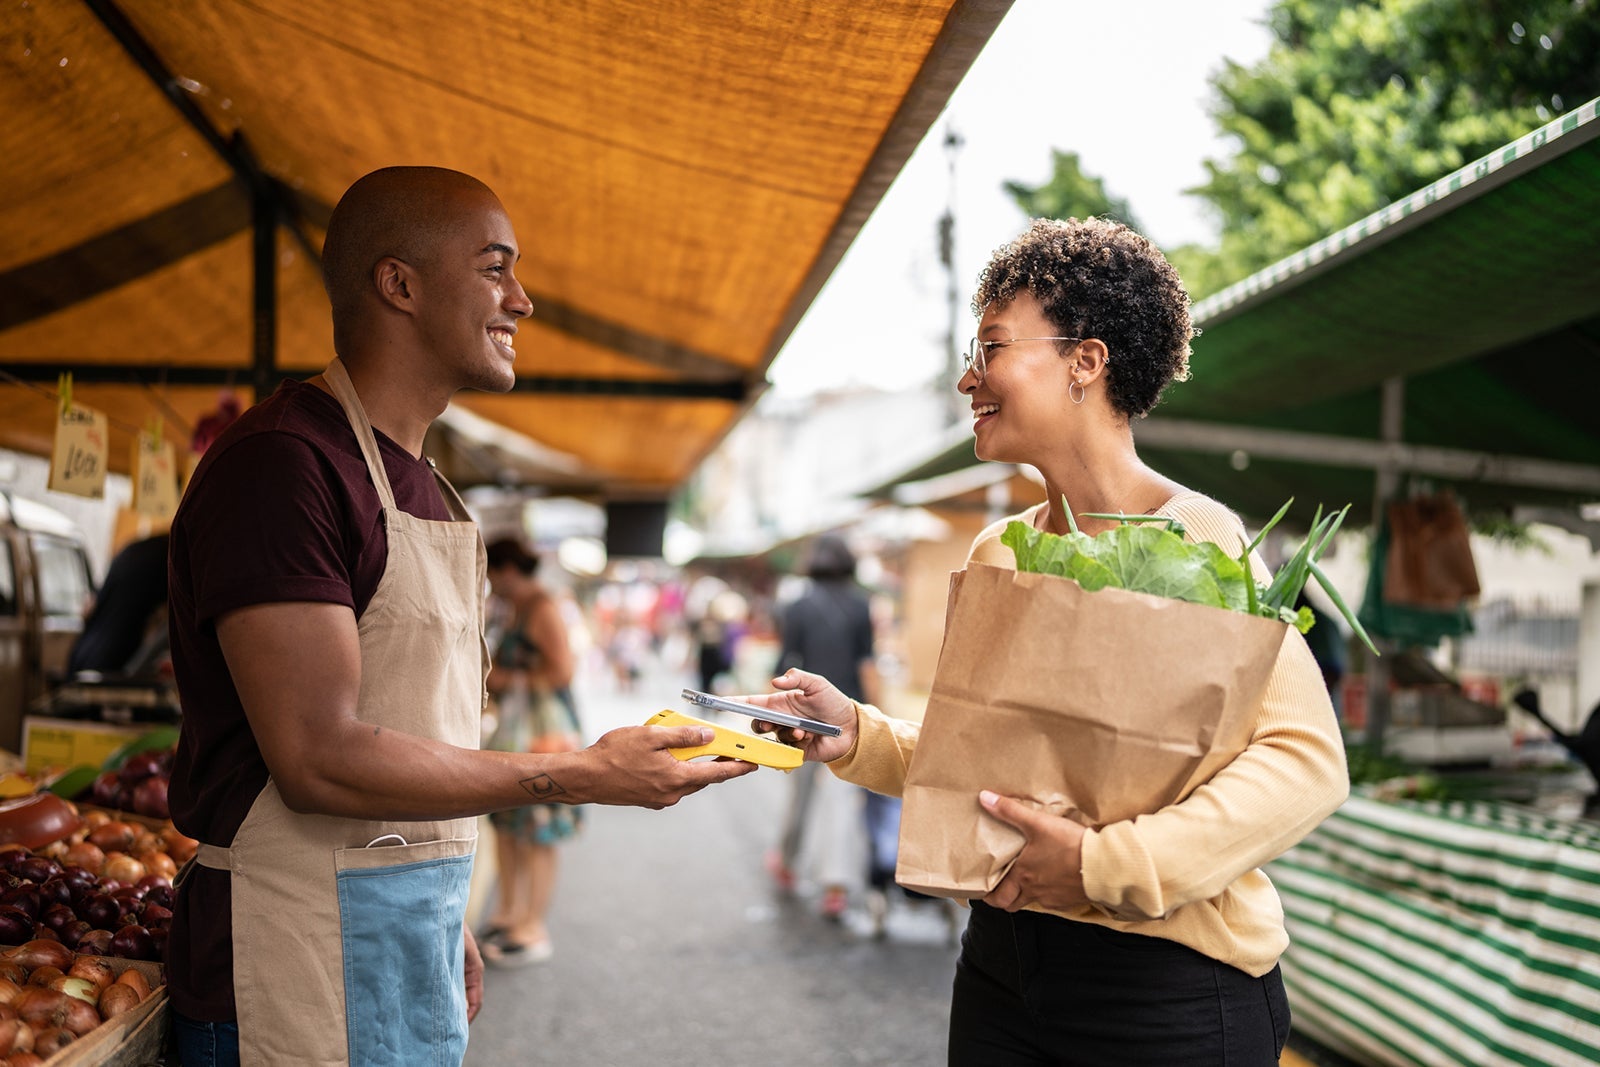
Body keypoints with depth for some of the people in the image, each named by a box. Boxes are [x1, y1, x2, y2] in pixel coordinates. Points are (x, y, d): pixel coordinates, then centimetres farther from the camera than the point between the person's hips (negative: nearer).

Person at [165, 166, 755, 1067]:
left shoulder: (422, 486, 13)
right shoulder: (280, 462, -17)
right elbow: (319, 760, -23)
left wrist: (447, 918, 15)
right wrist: (586, 776, -20)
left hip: (416, 939, 9)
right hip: (306, 956, -8)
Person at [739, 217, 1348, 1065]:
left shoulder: (1193, 539, -13)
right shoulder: (996, 555, 7)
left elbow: (1307, 758, -21)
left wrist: (1105, 862, -27)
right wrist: (857, 735, -3)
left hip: (1167, 981, -6)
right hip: (1004, 963, 6)